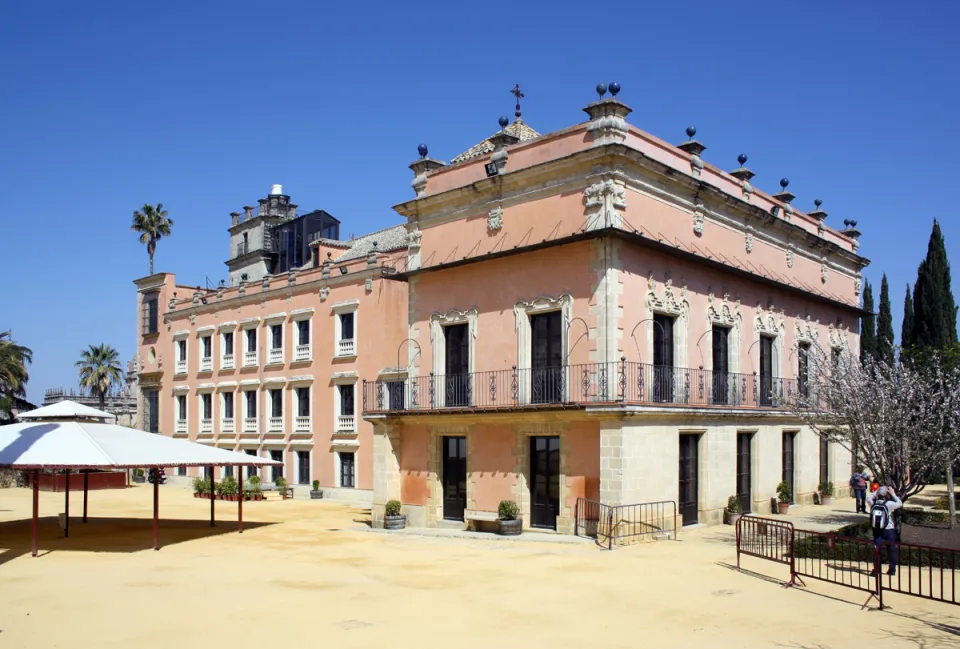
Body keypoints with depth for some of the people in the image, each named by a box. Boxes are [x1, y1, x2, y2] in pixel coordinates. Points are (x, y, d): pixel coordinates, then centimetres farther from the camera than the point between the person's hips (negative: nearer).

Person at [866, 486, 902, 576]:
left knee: (877, 549, 9)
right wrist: (893, 494, 4)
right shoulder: (889, 504, -16)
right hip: (889, 530, -3)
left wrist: (876, 492, 15)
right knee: (892, 550, 13)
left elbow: (868, 498, 17)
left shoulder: (873, 503, -6)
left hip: (876, 530, 3)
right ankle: (892, 569, 17)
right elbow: (900, 504, -1)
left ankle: (876, 569, 6)